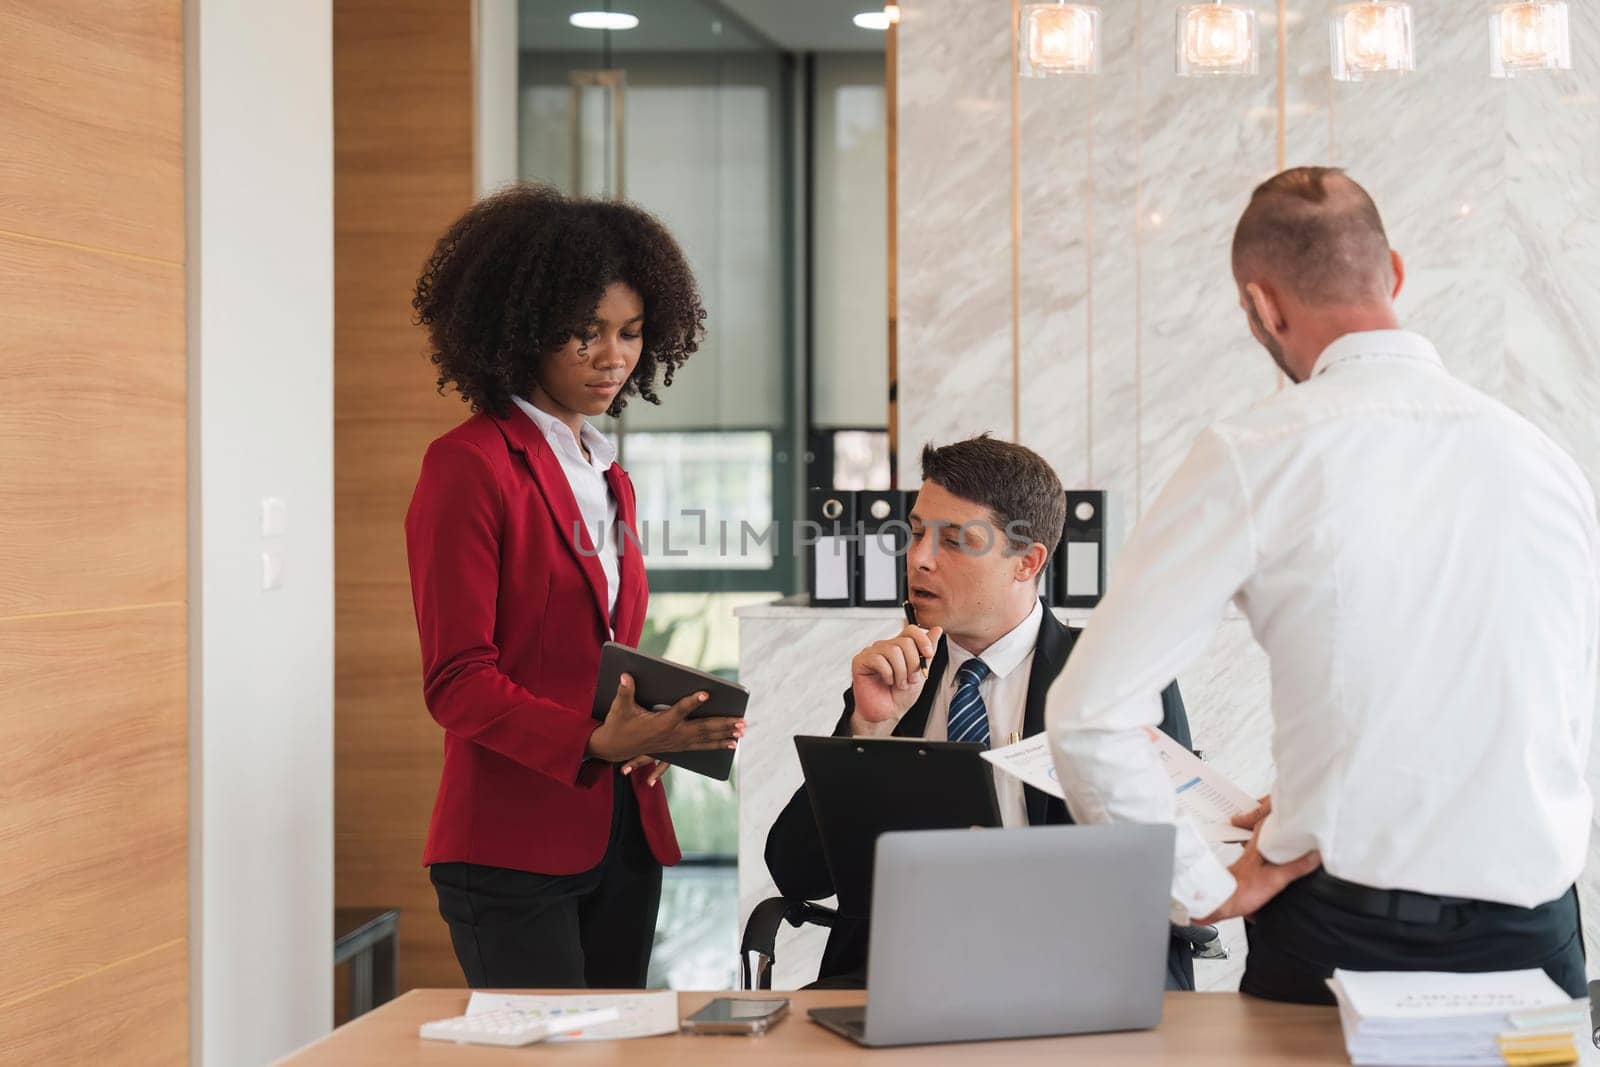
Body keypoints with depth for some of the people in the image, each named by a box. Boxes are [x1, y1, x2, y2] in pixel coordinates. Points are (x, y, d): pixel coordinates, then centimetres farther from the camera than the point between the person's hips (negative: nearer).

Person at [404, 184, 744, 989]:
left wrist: (649, 732, 1)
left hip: (622, 836, 7)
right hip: (514, 848, -7)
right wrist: (594, 742, -25)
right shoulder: (467, 465, -7)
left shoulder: (607, 476, 17)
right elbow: (457, 681, -13)